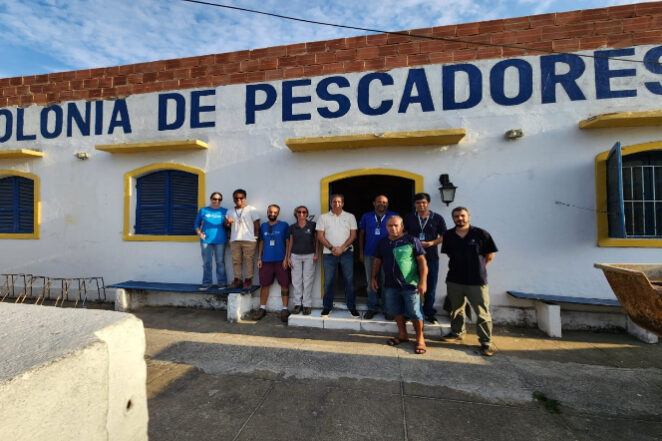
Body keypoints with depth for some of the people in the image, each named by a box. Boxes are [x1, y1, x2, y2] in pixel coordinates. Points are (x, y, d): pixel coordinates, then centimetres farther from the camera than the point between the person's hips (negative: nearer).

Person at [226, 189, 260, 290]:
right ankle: (237, 280, 14)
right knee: (236, 260, 5)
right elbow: (229, 227, 22)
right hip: (234, 240, 4)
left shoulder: (251, 209, 5)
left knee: (249, 260, -4)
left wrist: (256, 237, -4)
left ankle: (248, 280, 3)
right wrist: (228, 223, 0)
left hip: (249, 240, -4)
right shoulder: (230, 212, 17)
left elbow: (257, 224, 2)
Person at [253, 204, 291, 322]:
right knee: (264, 284, 8)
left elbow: (288, 242, -1)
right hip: (266, 260, 3)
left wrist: (286, 258, -8)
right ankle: (262, 308, 22)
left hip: (281, 260, -3)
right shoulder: (263, 226, 11)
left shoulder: (284, 225, 0)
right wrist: (259, 258, 7)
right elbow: (261, 243, 14)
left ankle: (284, 309, 10)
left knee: (284, 284, 0)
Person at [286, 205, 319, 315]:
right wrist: (288, 257, 7)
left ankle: (307, 305, 12)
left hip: (309, 256, -2)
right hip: (295, 256, 2)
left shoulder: (312, 225, 0)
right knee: (296, 281, 5)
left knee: (308, 281, 2)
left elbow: (316, 240, 4)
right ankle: (297, 303, 17)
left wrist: (316, 254, -3)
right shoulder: (292, 227, 5)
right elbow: (290, 242, 10)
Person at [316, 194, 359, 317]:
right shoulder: (324, 217, 6)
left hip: (346, 252, 0)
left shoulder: (350, 217, 6)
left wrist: (342, 248, -11)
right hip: (329, 253, 0)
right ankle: (327, 306, 19)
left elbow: (353, 235, 1)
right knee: (328, 281, 6)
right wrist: (331, 248, -9)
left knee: (349, 280, 4)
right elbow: (320, 236, 1)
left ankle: (351, 307, 17)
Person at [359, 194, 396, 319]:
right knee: (371, 282, 9)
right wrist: (361, 252, 5)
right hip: (369, 254, 2)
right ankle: (372, 307, 22)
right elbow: (361, 234, 10)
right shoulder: (366, 217, 7)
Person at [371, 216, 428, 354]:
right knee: (396, 311, 15)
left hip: (410, 285, -4)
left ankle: (420, 338, 25)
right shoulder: (382, 243, 6)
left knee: (414, 312, 3)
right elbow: (377, 261, 13)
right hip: (391, 285, 5)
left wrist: (423, 281, -14)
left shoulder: (412, 241, -8)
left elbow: (422, 261, -9)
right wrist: (373, 278, 10)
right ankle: (402, 334, 36)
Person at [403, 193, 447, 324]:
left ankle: (429, 312, 24)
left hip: (431, 257, 0)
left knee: (431, 286, 8)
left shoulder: (437, 218, 3)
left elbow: (443, 236, 3)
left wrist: (432, 243, -13)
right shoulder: (409, 218, 6)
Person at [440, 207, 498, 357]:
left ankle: (486, 342, 18)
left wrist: (478, 267, 5)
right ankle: (457, 333, 38)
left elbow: (490, 255, 1)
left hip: (477, 281, -3)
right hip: (454, 280, 4)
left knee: (483, 313, 2)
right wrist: (458, 266, 11)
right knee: (456, 309, 18)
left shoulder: (481, 234, -8)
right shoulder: (448, 235, 2)